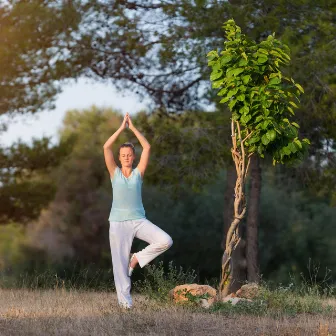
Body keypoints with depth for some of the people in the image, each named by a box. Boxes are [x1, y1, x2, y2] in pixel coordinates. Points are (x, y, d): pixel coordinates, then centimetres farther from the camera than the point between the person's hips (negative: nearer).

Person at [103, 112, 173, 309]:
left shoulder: (139, 173, 6)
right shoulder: (114, 173, 5)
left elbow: (147, 148, -2)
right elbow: (106, 148, -6)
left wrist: (133, 127, 0)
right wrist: (122, 127, -5)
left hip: (139, 220, 1)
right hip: (118, 222, -1)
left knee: (166, 241, -19)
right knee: (120, 262, -3)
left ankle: (137, 258, 2)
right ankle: (125, 300, 4)